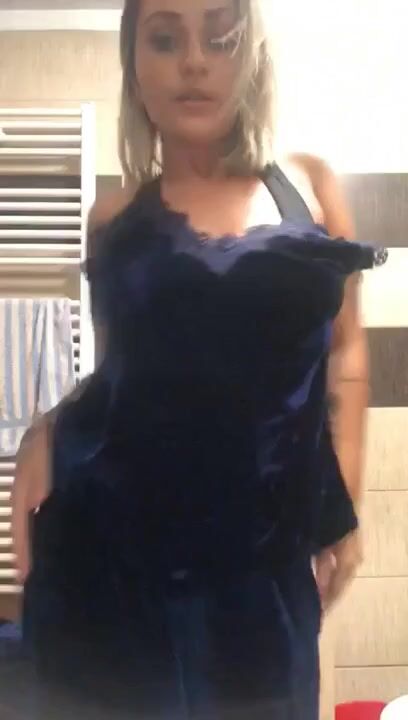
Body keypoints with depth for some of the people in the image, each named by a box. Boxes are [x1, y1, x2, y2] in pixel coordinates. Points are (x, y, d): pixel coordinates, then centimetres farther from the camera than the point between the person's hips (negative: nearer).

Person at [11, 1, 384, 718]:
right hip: (116, 543, 0)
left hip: (262, 551, 0)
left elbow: (343, 348, 7)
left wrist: (341, 508, 2)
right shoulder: (115, 218, 4)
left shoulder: (311, 186, 4)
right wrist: (47, 431, -6)